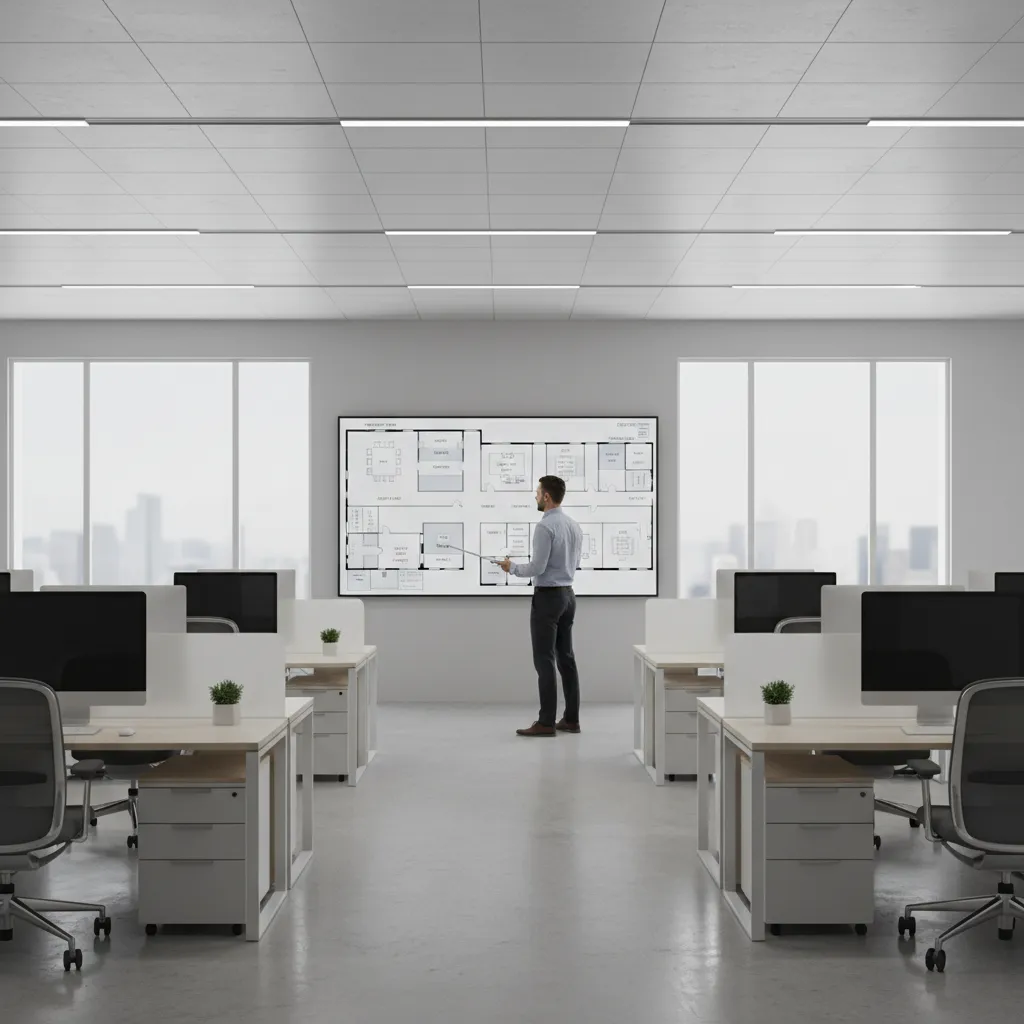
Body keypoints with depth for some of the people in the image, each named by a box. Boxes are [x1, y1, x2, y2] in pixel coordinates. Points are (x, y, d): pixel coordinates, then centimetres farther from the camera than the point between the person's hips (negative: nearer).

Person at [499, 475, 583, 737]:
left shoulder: (545, 526, -18)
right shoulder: (574, 525, 10)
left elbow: (537, 568, -20)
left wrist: (512, 568, -4)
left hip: (547, 597, -9)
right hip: (568, 595, 9)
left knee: (545, 660, -6)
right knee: (566, 657, 11)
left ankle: (546, 722, -5)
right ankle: (571, 719, 13)